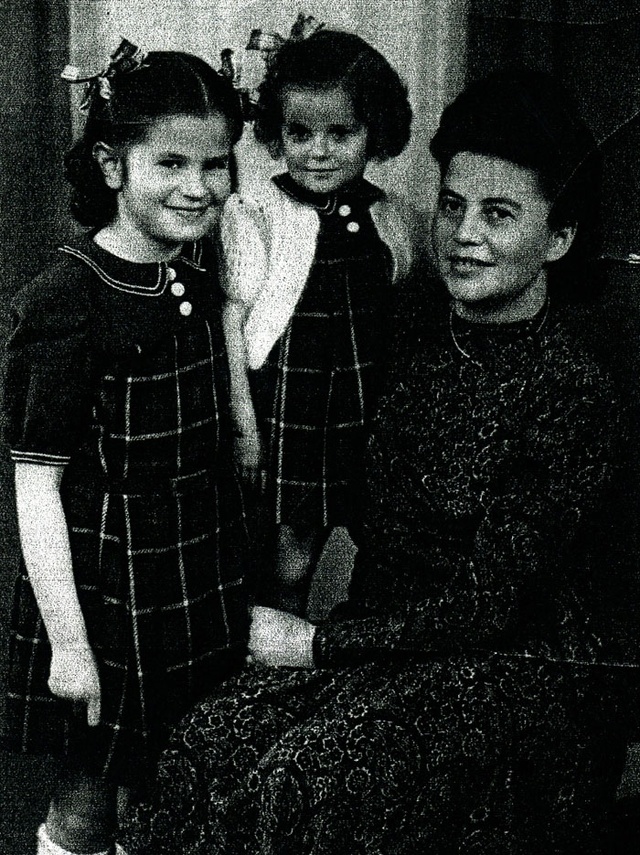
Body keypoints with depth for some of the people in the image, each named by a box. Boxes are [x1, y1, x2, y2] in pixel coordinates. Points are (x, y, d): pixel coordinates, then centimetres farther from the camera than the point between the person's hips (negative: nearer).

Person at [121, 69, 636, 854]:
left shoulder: (574, 394, -16)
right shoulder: (418, 338, 3)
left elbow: (489, 604, -16)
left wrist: (319, 643, -11)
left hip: (520, 667, -5)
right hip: (396, 636, 6)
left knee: (307, 778, -25)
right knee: (211, 739, -16)